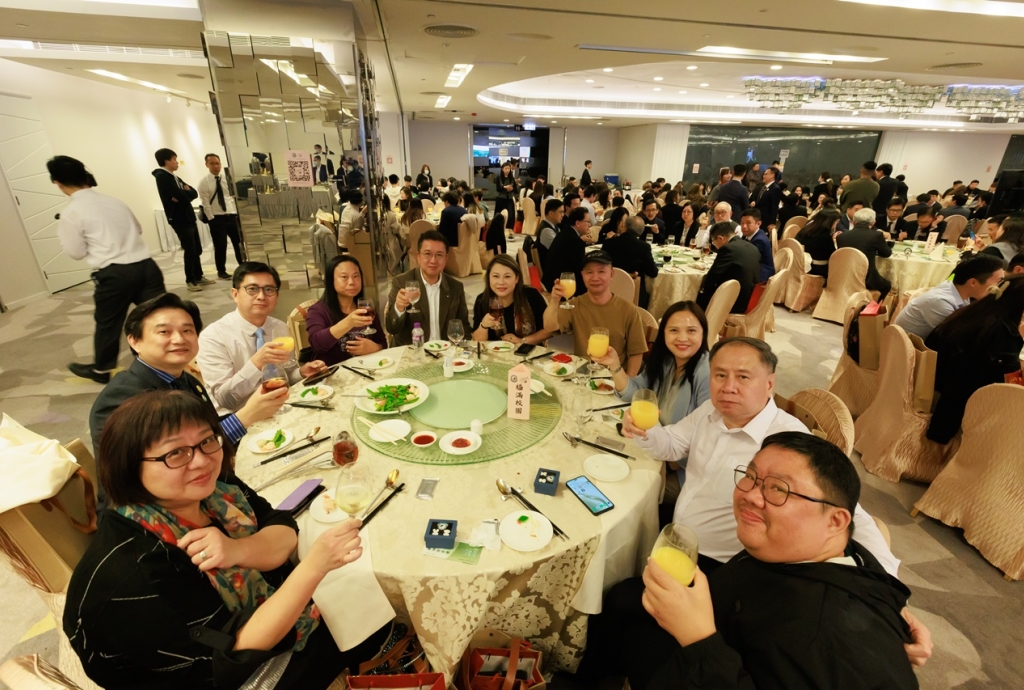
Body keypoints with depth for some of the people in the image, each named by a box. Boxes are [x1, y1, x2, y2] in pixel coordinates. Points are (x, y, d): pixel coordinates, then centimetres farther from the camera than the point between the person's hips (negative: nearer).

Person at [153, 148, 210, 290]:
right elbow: (183, 196, -19)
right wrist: (186, 193, 1)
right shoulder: (162, 176, -10)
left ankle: (198, 277, 23)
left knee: (197, 249, 12)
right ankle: (190, 280, 4)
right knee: (190, 251, -6)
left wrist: (183, 194, -10)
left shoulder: (174, 177, 18)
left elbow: (194, 193, 8)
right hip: (179, 219, -9)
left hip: (188, 217, 9)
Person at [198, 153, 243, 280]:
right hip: (217, 219, -3)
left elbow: (234, 197, 7)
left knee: (239, 242, 8)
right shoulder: (204, 182, -2)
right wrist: (211, 219, -11)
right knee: (220, 246, 2)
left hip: (232, 216, 3)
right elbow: (205, 203, -5)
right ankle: (221, 272, 16)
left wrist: (236, 214, -1)